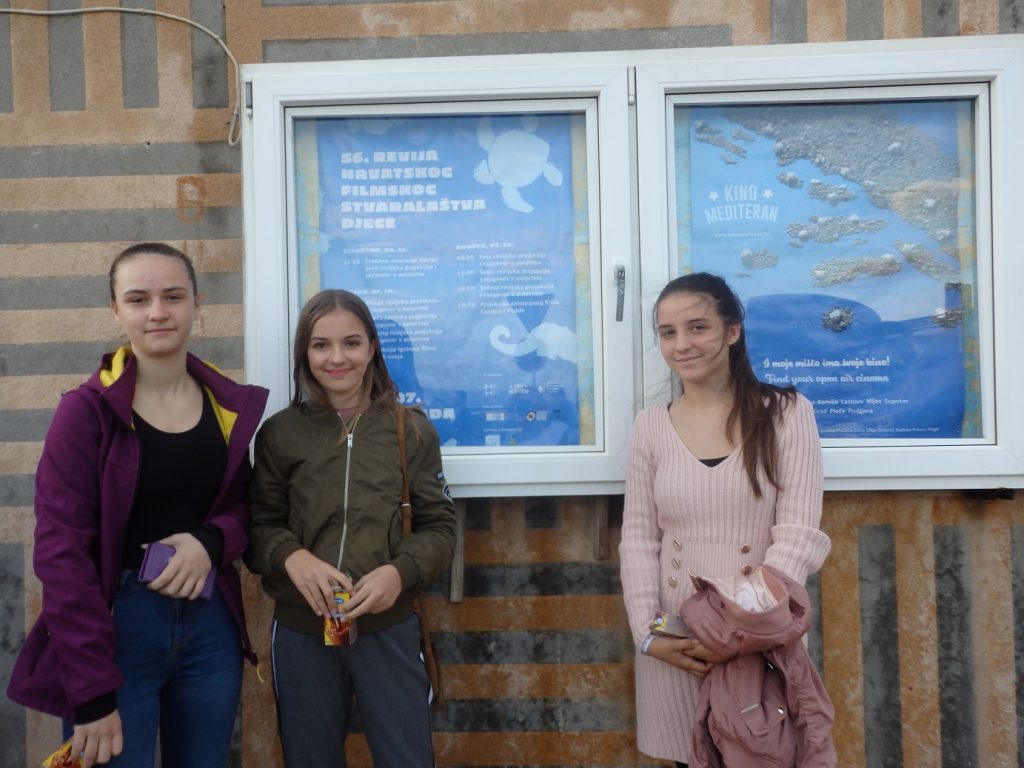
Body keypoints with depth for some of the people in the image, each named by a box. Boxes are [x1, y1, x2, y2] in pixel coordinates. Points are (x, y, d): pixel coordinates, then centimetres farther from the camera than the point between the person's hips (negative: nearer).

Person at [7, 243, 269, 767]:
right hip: (118, 626, -4)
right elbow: (61, 553, -13)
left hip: (211, 623, 4)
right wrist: (93, 692, -15)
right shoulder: (87, 411, -11)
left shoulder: (231, 405, 1)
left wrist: (211, 540, -13)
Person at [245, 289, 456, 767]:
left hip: (389, 629, -1)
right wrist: (291, 556, -17)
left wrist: (399, 572, -18)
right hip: (300, 631, 1)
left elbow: (439, 527, 1)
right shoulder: (280, 432, 1)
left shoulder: (411, 428, -1)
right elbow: (258, 524, 4)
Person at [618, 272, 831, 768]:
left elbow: (798, 534, -9)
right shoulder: (650, 425, 2)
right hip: (674, 639, 2)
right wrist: (647, 633, -8)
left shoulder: (786, 413, -5)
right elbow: (637, 541, 3)